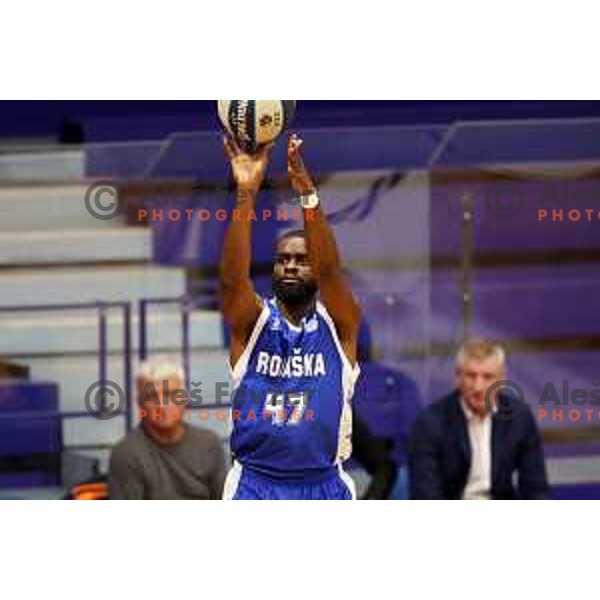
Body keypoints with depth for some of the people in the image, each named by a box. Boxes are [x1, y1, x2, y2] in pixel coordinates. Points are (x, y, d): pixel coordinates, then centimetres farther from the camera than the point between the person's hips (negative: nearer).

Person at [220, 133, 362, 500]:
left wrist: (308, 194, -31)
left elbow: (330, 271, -16)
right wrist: (247, 194, -29)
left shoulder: (339, 325, 3)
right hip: (255, 487, 0)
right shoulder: (253, 322, 4)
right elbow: (233, 278, -17)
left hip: (323, 488, 0)